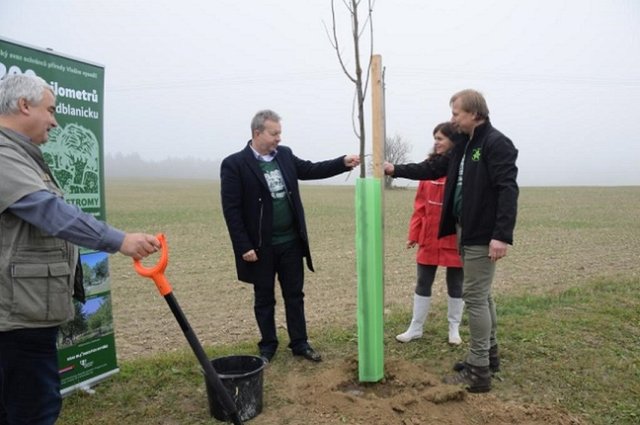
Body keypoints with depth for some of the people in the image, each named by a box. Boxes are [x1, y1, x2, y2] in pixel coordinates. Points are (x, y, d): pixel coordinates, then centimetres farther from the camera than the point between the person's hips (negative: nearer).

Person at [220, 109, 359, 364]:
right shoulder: (234, 164, -12)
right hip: (261, 246, -4)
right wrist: (244, 247, -16)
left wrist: (343, 163, -4)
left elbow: (311, 170, 11)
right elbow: (231, 209, -13)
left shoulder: (285, 155, 5)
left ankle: (299, 343, 26)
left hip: (291, 242, 5)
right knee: (264, 298, 11)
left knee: (294, 295, 13)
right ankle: (268, 346, 28)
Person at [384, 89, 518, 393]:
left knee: (475, 297, -6)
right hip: (466, 231, 9)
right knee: (481, 296, 16)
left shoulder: (497, 143, -14)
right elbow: (433, 168, 23)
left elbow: (508, 191, -21)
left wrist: (502, 235, -27)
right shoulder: (463, 145, 14)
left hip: (484, 236, -9)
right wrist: (396, 170, 21)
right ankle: (488, 356, 30)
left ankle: (479, 371, 5)